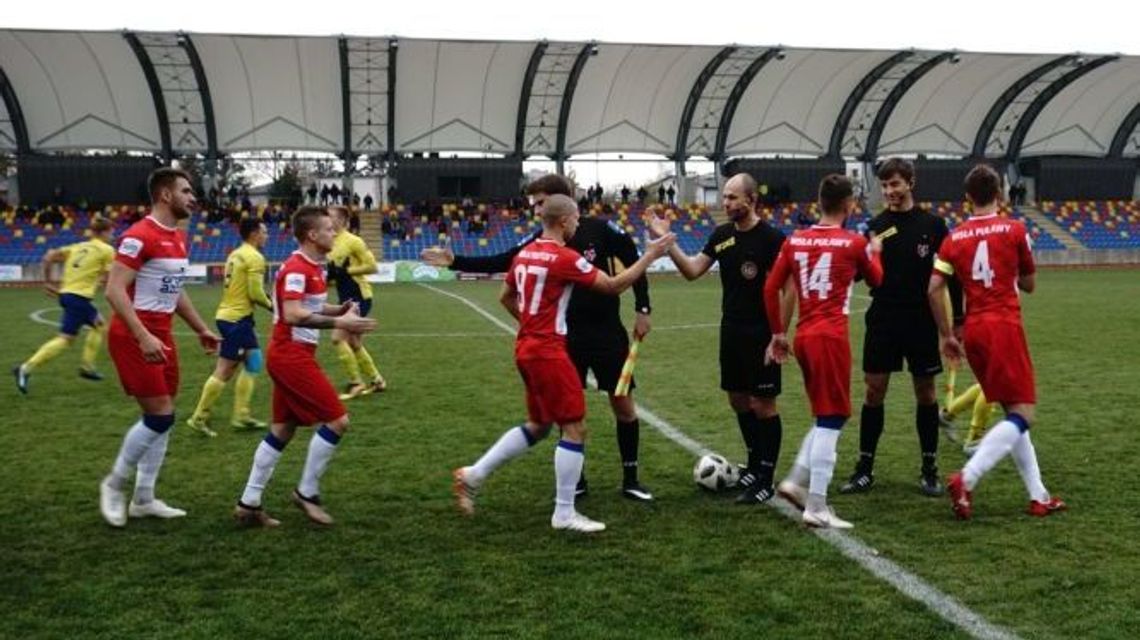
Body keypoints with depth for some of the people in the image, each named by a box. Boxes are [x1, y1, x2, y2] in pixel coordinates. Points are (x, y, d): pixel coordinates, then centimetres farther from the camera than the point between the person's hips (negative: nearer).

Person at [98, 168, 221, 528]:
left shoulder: (178, 238, 12)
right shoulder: (140, 236, -17)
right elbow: (114, 290, -22)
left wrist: (201, 329, 19)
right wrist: (143, 337, -28)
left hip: (161, 336, 9)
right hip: (134, 337, -9)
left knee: (163, 419, 10)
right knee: (160, 417, -9)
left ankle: (143, 499, 20)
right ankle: (114, 484, 11)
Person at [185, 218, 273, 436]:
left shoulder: (236, 254, 15)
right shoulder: (255, 257, -12)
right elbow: (255, 293, -17)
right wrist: (271, 306, 1)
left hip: (226, 314, 10)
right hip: (237, 318, -10)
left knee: (253, 362, 15)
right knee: (224, 370, -5)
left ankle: (241, 415, 15)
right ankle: (199, 418, -1)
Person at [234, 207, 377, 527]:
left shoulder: (313, 267, 12)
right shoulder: (296, 268, -17)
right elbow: (293, 314, -28)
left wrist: (340, 309, 4)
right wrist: (339, 322, -31)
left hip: (291, 356, 10)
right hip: (292, 355, -10)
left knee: (283, 429, 12)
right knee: (337, 420, -7)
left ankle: (248, 504, 15)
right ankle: (307, 493, 4)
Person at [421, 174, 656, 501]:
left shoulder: (601, 230, -10)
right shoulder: (539, 242, -3)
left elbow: (633, 264, 0)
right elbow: (498, 263, -3)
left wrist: (642, 310, -2)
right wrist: (455, 262, -13)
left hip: (607, 333, -2)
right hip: (565, 336, 2)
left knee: (623, 403, 2)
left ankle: (631, 479, 15)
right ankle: (576, 477, 20)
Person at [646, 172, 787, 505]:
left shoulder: (771, 238, -13)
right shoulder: (722, 234, 6)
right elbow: (692, 271, 7)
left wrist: (779, 332, -19)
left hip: (760, 334, -7)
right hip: (731, 330, 7)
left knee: (762, 404, -1)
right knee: (738, 400, 14)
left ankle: (766, 480, 6)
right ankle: (754, 465, 29)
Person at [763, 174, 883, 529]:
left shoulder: (795, 240, 8)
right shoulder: (854, 243, -3)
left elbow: (771, 289, 8)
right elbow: (876, 280, 14)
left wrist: (778, 333, 17)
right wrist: (875, 252, 33)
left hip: (804, 337, 6)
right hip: (831, 337, -6)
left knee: (825, 416, 20)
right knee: (831, 420, -2)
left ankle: (797, 480, 14)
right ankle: (816, 507, -2)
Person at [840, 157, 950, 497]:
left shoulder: (932, 224, 1)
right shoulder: (876, 226, 4)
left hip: (922, 320, -1)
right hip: (883, 319, 1)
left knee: (925, 390, 5)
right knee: (874, 390, 2)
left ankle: (930, 469, 15)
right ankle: (865, 469, 9)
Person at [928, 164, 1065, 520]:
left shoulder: (955, 238, 6)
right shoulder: (1014, 230, -2)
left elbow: (933, 290, -1)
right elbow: (1029, 284, 7)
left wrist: (946, 336, 7)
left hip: (974, 331, 5)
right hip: (1005, 327, -5)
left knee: (1012, 413, 14)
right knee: (1023, 413, -5)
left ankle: (1038, 496, 16)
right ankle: (966, 480, -22)